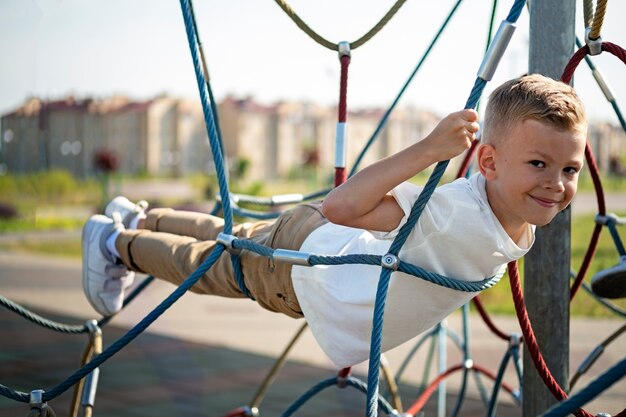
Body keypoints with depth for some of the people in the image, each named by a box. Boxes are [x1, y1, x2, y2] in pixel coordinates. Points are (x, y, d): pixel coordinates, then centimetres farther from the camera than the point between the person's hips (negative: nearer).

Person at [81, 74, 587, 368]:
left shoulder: (522, 226, -16)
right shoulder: (455, 208, -42)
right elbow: (338, 207, -48)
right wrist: (426, 150, -55)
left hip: (340, 248, 7)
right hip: (306, 250, -7)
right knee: (207, 262, 20)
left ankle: (138, 219, 55)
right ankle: (115, 241, 48)